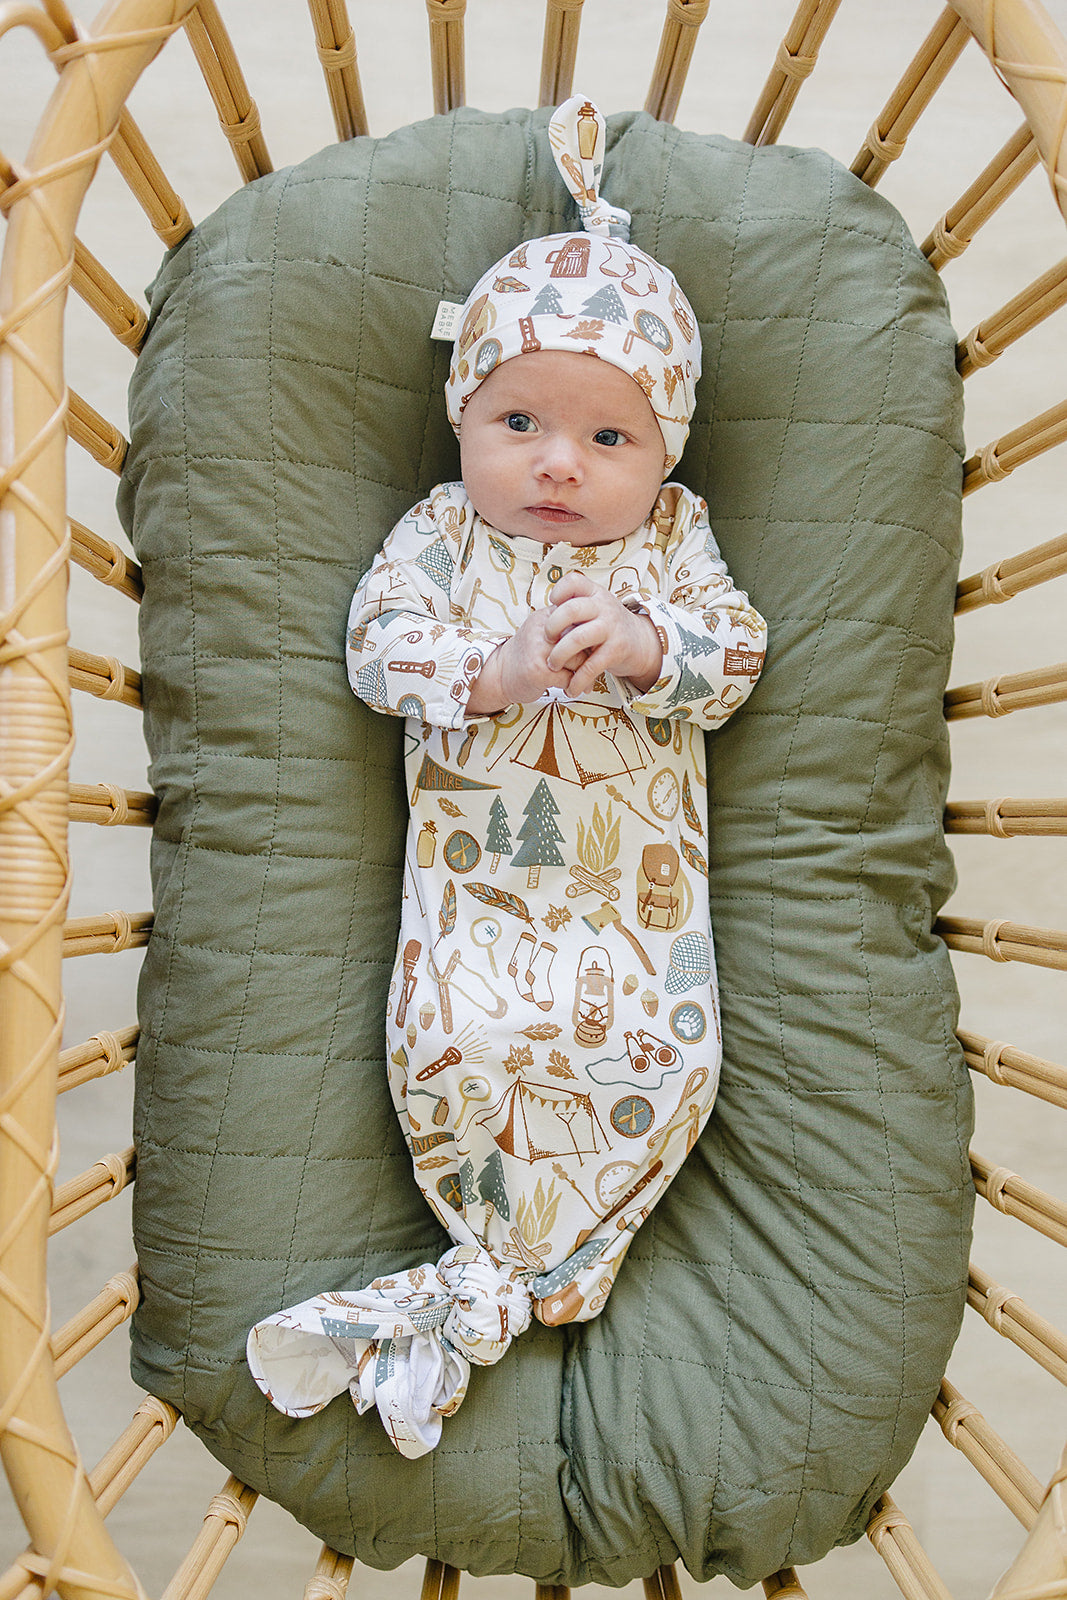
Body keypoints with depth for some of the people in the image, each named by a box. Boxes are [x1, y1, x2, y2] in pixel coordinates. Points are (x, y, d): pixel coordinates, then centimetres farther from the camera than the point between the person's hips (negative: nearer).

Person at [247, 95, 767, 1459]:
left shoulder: (671, 540, 9)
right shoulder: (438, 535, 6)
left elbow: (733, 660, 0)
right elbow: (381, 653, -4)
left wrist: (643, 646, -20)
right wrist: (500, 672, -20)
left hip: (640, 872, 1)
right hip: (475, 866, -1)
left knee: (663, 1055, -15)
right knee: (456, 1041, -22)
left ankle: (465, 1299, -3)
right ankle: (548, 1274, 0)